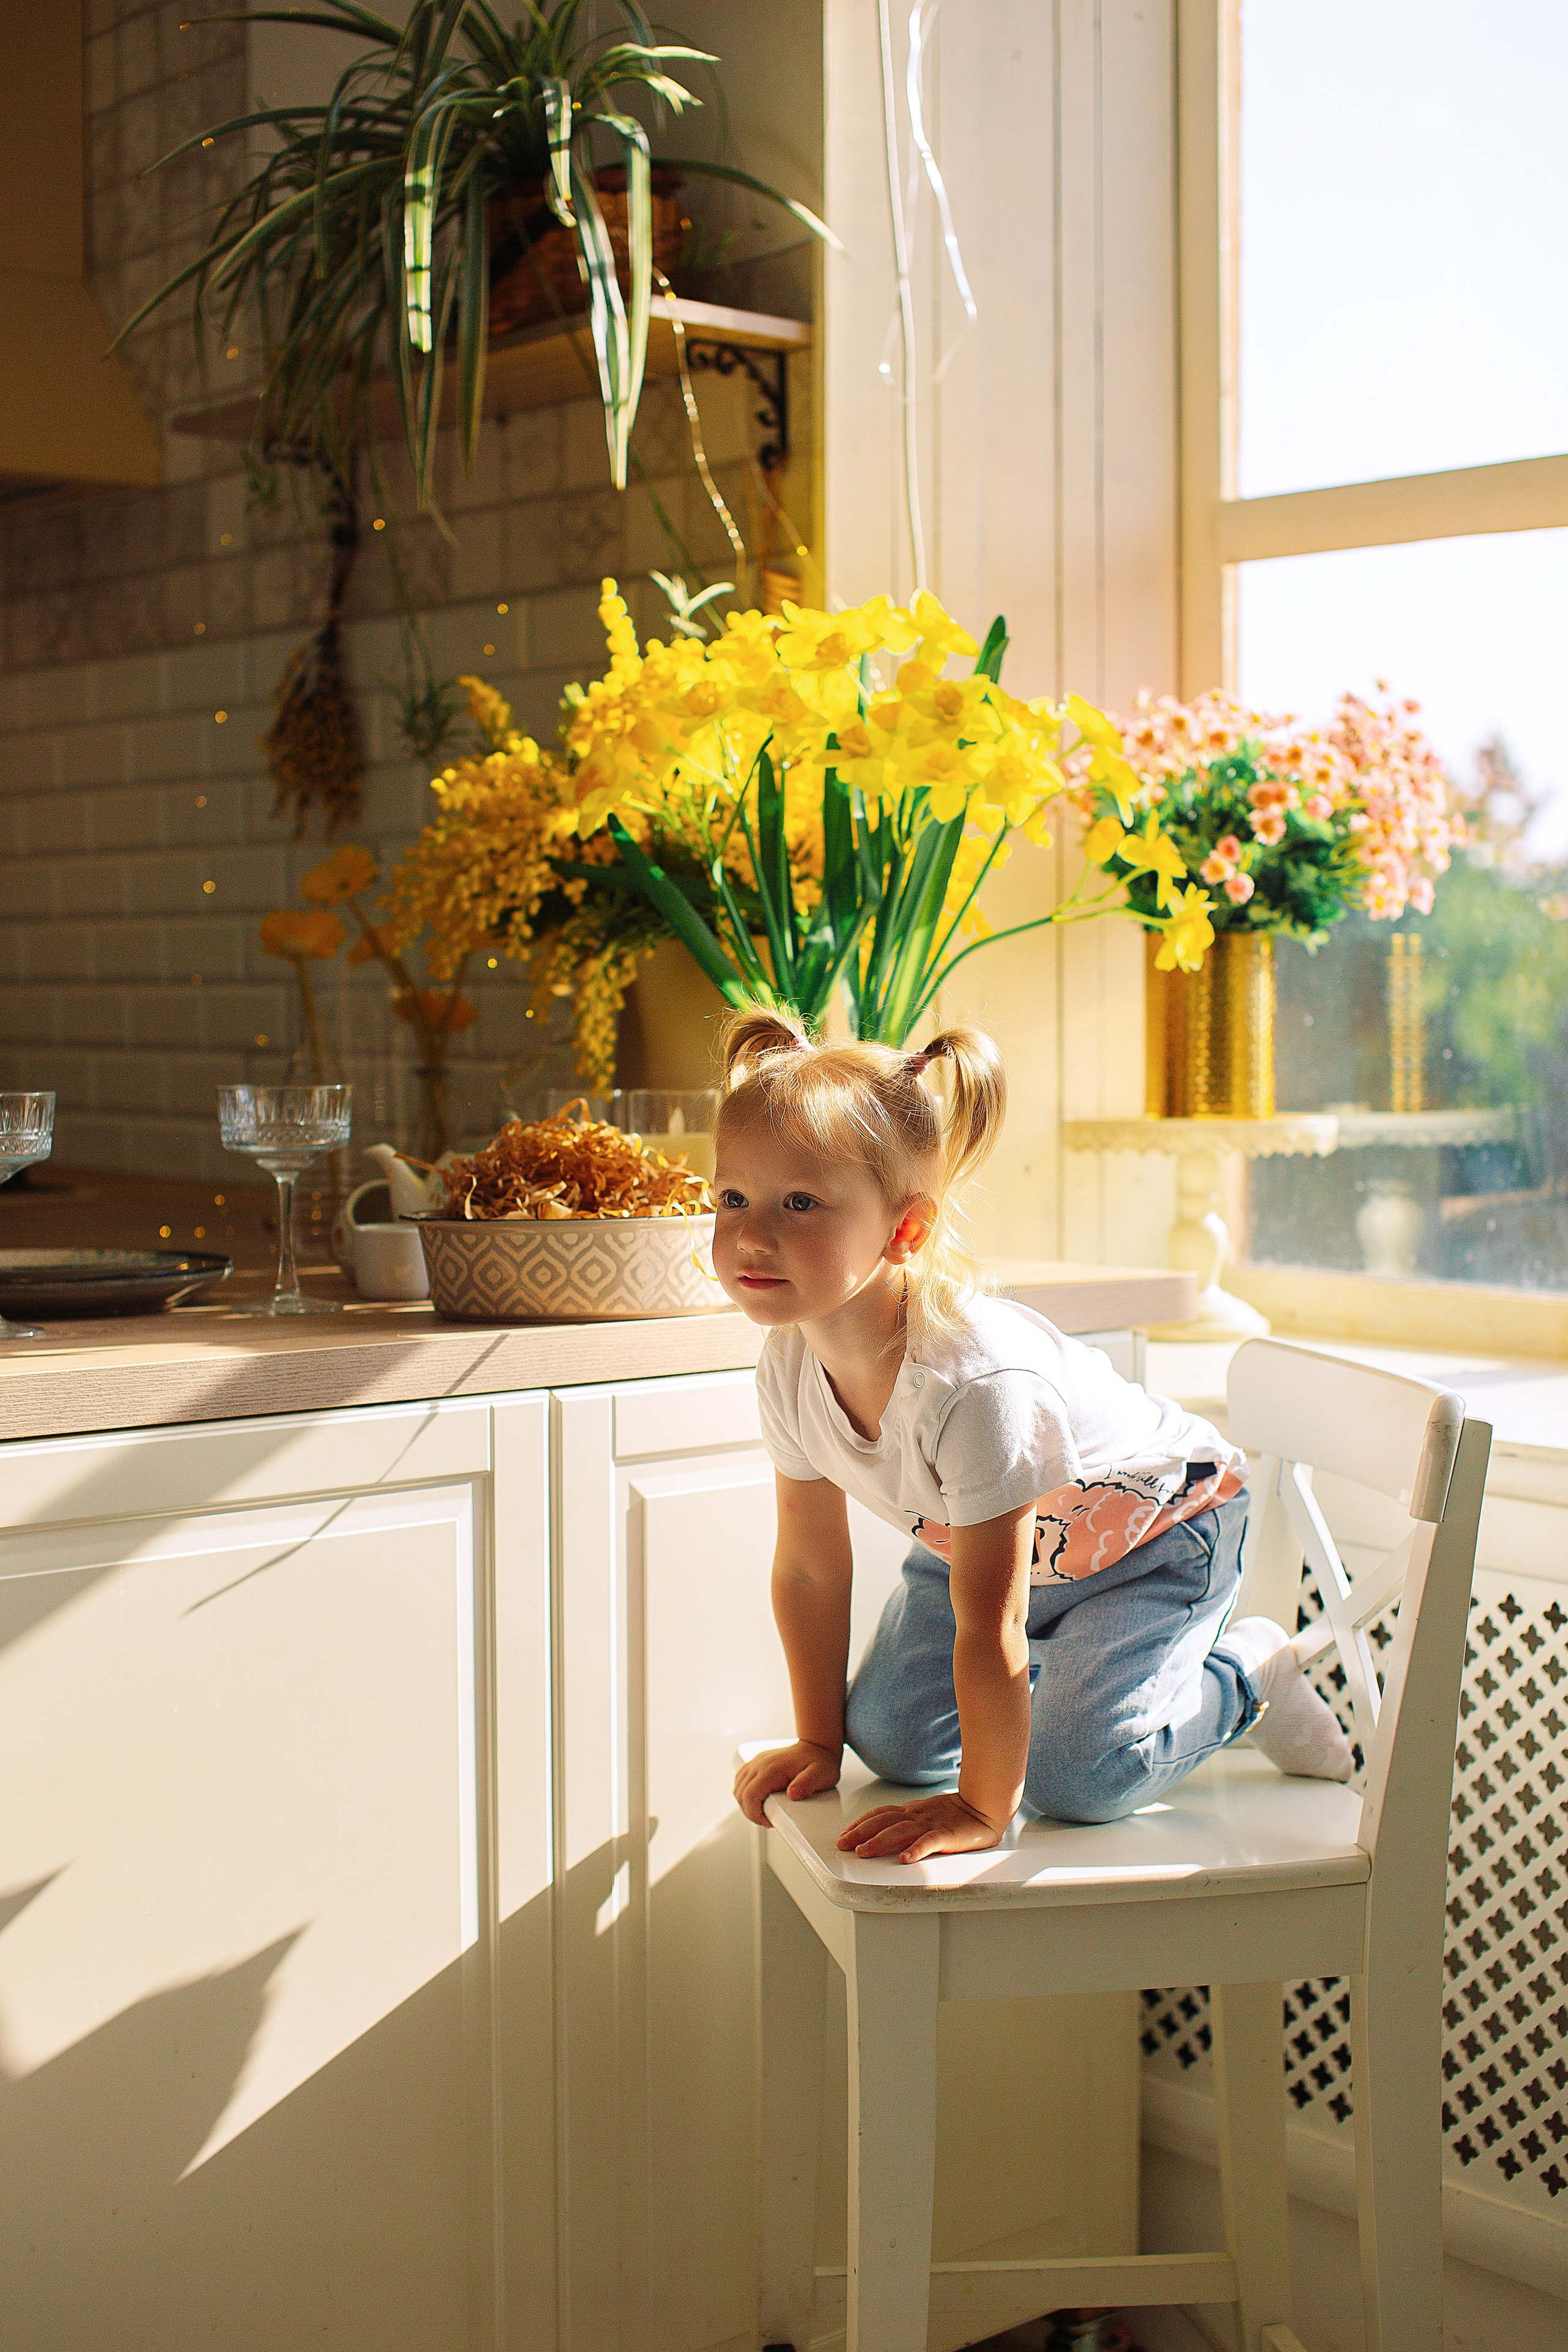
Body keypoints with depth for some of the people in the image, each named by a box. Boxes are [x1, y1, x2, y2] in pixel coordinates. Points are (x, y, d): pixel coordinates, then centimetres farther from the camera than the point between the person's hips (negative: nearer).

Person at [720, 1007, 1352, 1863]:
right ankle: (1056, 1663, 23)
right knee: (889, 1736, -1)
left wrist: (982, 1809, -27)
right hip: (992, 1541, 7)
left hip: (1155, 1538, -7)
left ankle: (1247, 1675, 6)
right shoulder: (791, 1360, -20)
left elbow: (988, 1626, -35)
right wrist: (819, 1742, 2)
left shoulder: (977, 1380, -43)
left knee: (1075, 1776, -20)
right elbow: (809, 1565, -4)